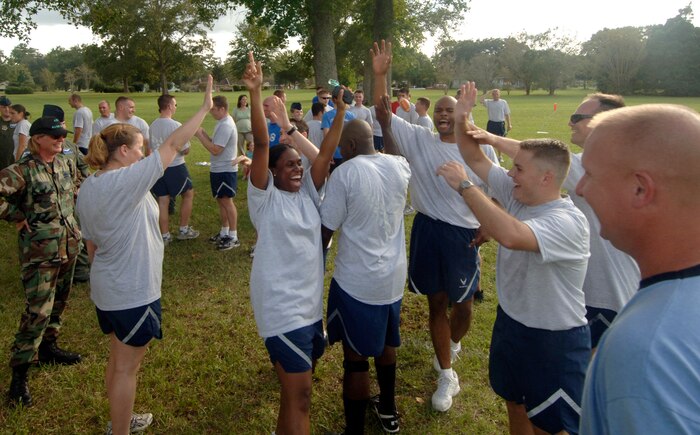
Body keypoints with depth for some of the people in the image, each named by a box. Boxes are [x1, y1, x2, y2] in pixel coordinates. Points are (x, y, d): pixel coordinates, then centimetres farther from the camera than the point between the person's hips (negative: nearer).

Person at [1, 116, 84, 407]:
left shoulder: (66, 164, 5)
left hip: (68, 243, 7)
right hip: (39, 249, -7)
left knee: (59, 301, 18)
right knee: (38, 309, -8)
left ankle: (48, 347, 38)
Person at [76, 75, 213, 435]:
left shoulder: (88, 187, 4)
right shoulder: (126, 181, -23)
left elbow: (91, 243, 12)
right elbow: (173, 145, -21)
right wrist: (205, 108, -13)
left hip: (106, 288, 9)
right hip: (133, 292, -9)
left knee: (119, 360, 24)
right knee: (126, 367, 5)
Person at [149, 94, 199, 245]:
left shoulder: (152, 126, 4)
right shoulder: (176, 125, -17)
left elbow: (149, 149, 12)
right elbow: (185, 150, -15)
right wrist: (186, 146, 6)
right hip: (175, 167, -6)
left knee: (162, 201, 8)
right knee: (188, 194, 14)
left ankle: (165, 236, 14)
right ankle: (184, 230, 18)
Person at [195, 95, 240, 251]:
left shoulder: (226, 126, -21)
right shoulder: (222, 123, 11)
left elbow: (215, 150, -24)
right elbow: (215, 144, 12)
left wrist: (200, 135, -18)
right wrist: (203, 134, 0)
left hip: (225, 170, -10)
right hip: (218, 169, 10)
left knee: (226, 201, -3)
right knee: (221, 201, 16)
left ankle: (233, 237, 5)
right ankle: (224, 232, 27)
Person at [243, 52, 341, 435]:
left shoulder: (307, 192, 6)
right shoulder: (265, 197, -10)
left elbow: (325, 152, -4)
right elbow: (262, 145, -21)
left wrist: (341, 111, -15)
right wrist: (255, 93, -31)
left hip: (311, 302, 7)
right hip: (281, 306, -7)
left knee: (299, 379, 24)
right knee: (299, 394, -9)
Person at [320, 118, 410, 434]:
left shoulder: (345, 173, -18)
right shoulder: (400, 166, -3)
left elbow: (326, 229, -12)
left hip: (357, 281, -6)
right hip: (394, 276, 7)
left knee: (355, 356, 6)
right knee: (386, 343, 25)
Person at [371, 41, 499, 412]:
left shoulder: (481, 148, -3)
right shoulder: (419, 139, 0)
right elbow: (382, 113, -5)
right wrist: (380, 74, -13)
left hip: (464, 235, -1)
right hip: (427, 231, 1)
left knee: (462, 303, 13)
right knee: (436, 302, 9)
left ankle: (453, 344, 49)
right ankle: (447, 376, 23)